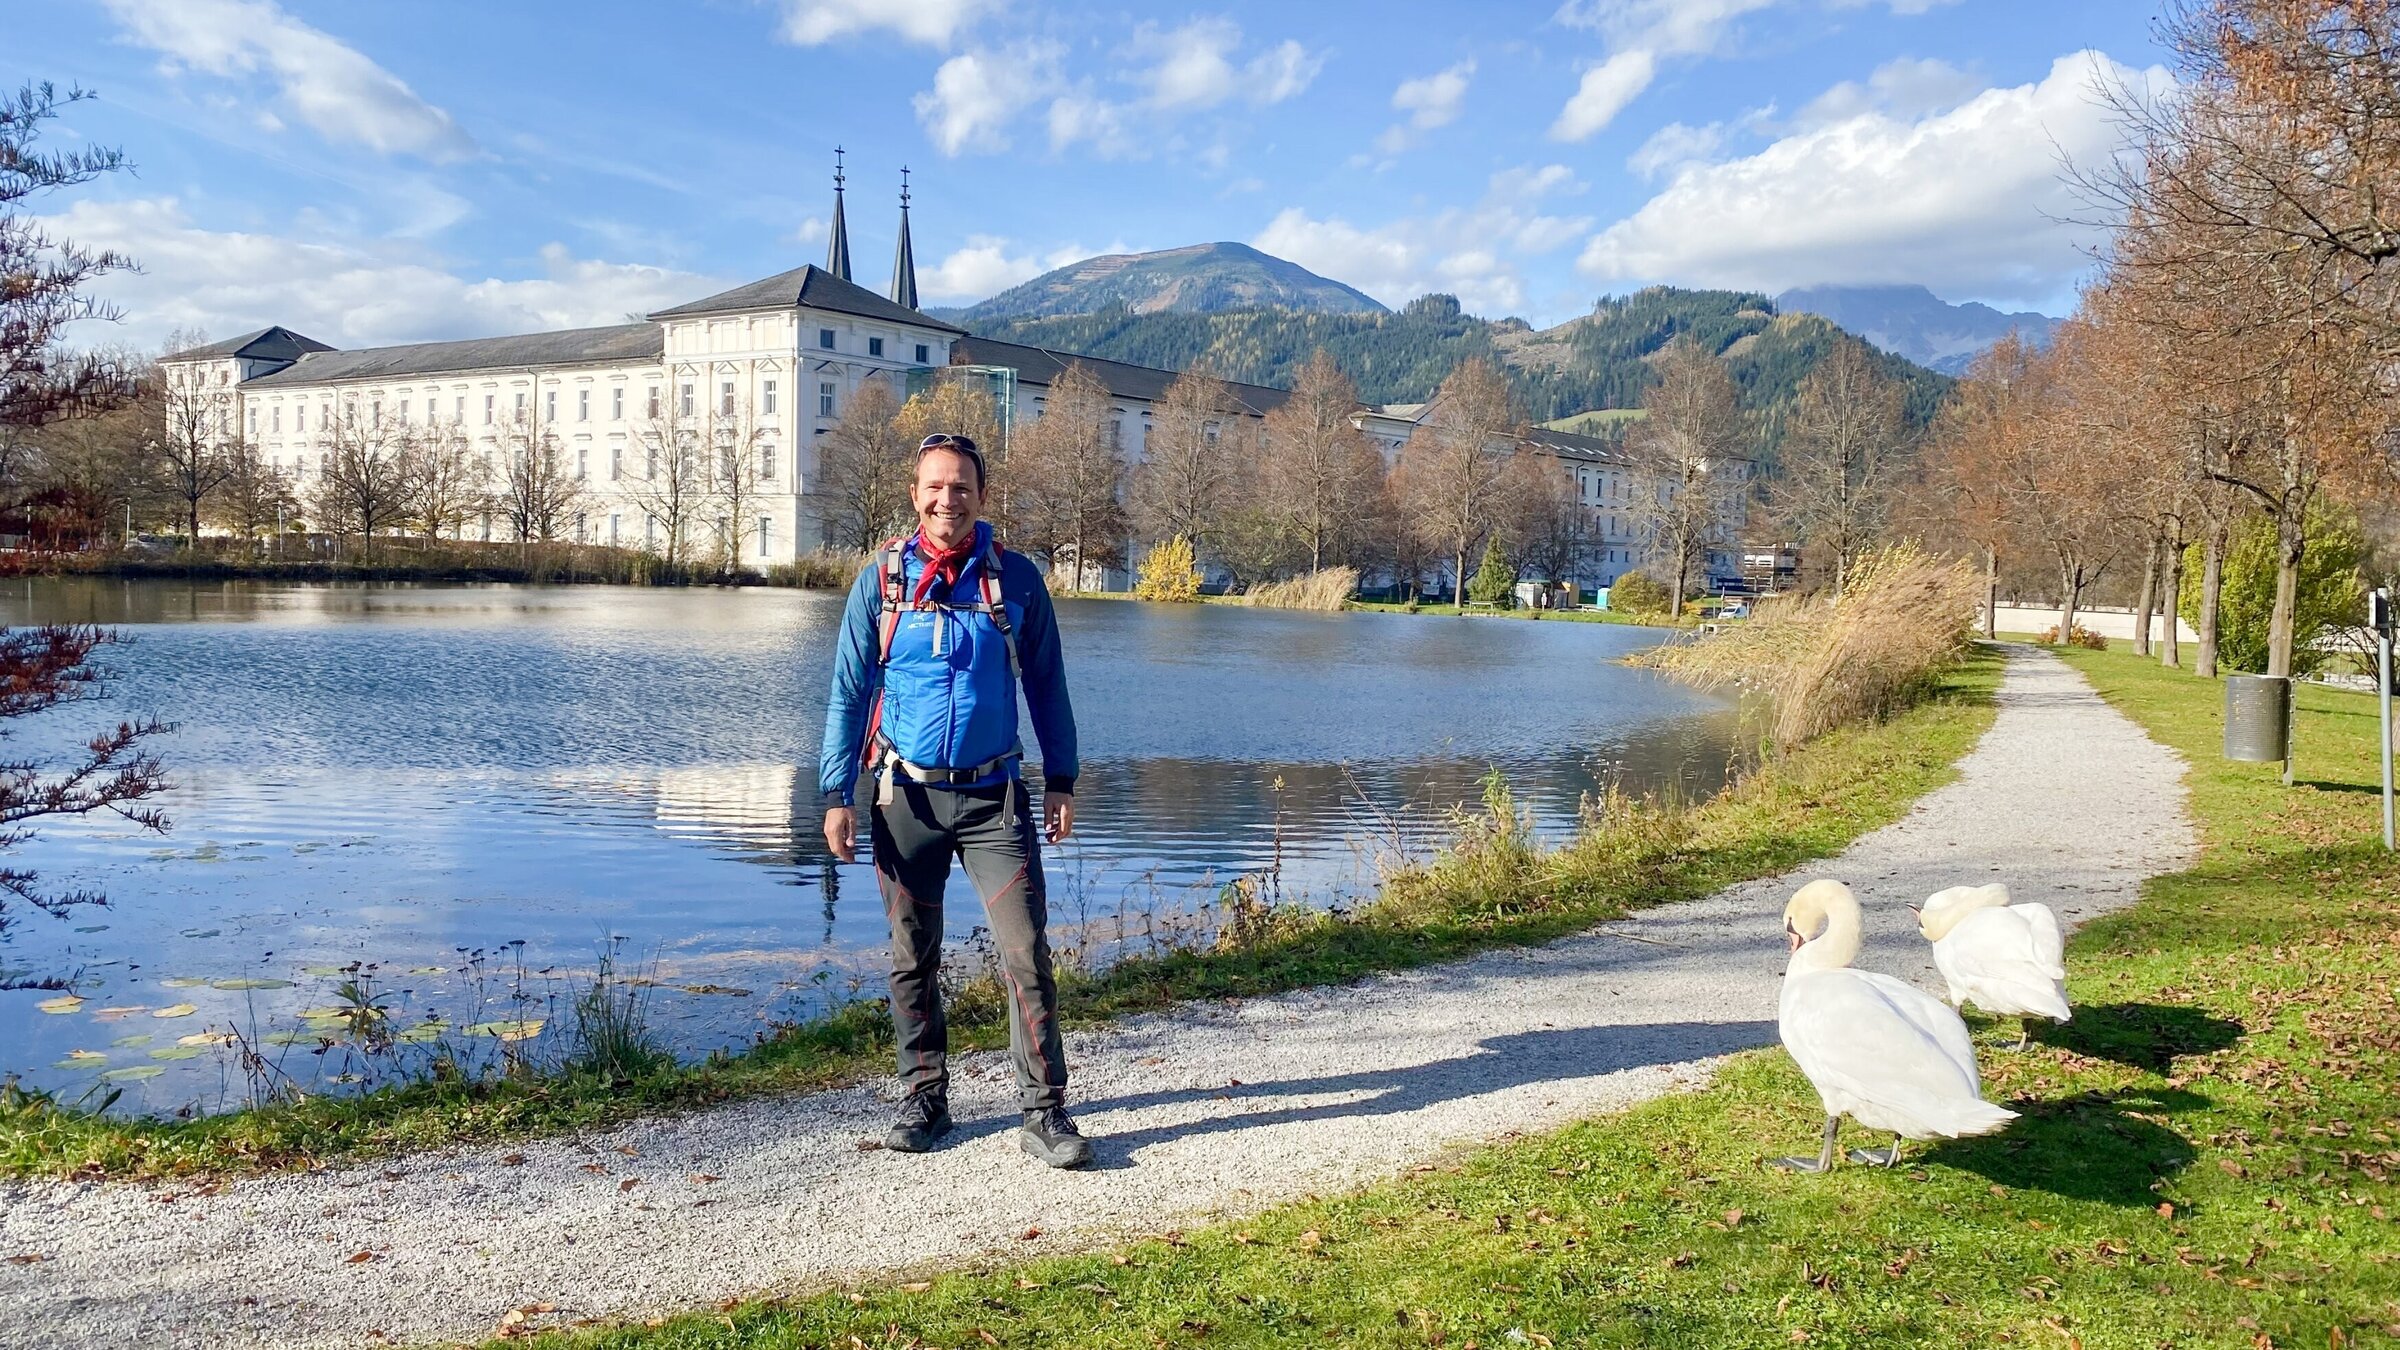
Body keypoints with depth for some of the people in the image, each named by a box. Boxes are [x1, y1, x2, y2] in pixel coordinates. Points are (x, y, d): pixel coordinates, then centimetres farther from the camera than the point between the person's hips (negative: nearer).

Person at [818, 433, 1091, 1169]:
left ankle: (1044, 1112, 1)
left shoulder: (1016, 579, 1)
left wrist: (1061, 781, 5)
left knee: (1027, 954, -7)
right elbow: (849, 692, 5)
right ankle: (924, 1099, 24)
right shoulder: (881, 581, 1)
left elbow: (1046, 685, 8)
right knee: (912, 960, 10)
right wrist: (837, 793, 0)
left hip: (994, 797, -1)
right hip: (906, 797, 1)